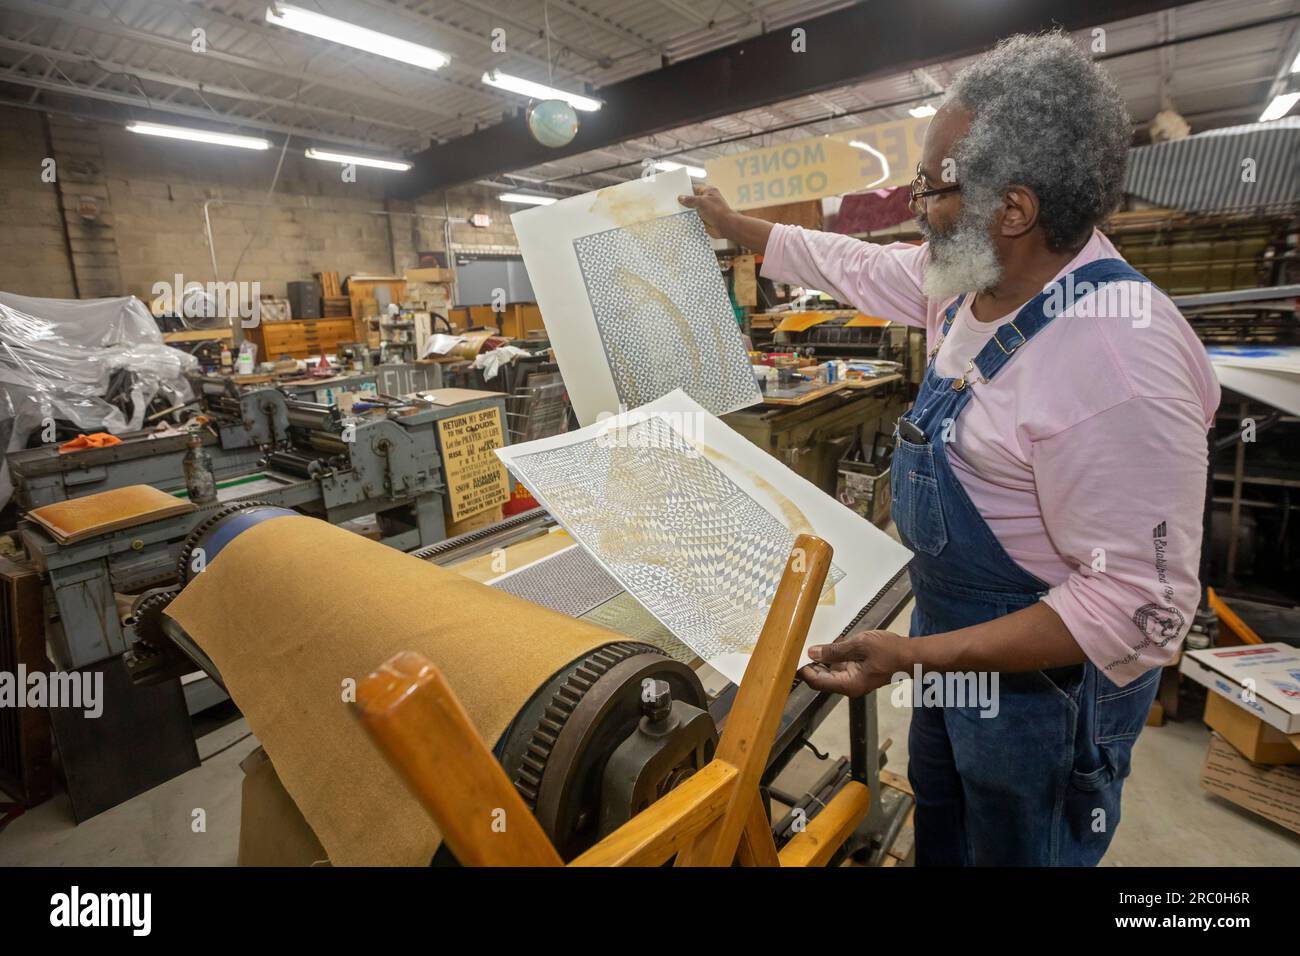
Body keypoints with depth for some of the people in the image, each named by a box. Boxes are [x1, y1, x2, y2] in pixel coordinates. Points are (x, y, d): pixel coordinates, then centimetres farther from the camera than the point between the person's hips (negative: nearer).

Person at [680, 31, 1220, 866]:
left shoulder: (1117, 366, -33)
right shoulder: (969, 277, -7)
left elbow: (1142, 605, -29)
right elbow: (855, 266, 9)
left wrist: (919, 658, -31)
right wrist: (733, 225, 18)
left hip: (1042, 666, -7)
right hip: (954, 627, 8)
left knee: (1013, 846, 21)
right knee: (938, 813, 31)